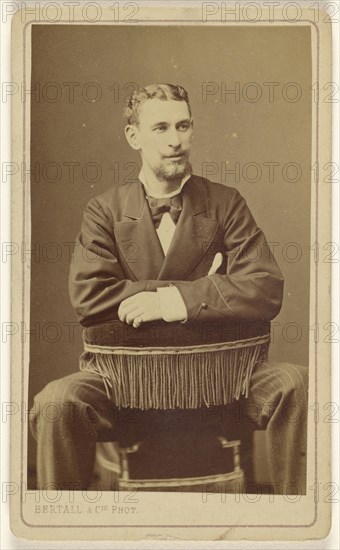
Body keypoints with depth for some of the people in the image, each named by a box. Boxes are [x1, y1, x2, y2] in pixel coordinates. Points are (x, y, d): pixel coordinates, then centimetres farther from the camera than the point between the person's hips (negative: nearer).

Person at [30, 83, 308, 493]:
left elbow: (266, 291, -5)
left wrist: (175, 301, -15)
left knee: (295, 384, -26)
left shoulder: (225, 204, 8)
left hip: (219, 368, 1)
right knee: (56, 401, -28)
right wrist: (203, 289, -10)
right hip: (125, 371, 0)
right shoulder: (105, 210, 8)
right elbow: (87, 296, -8)